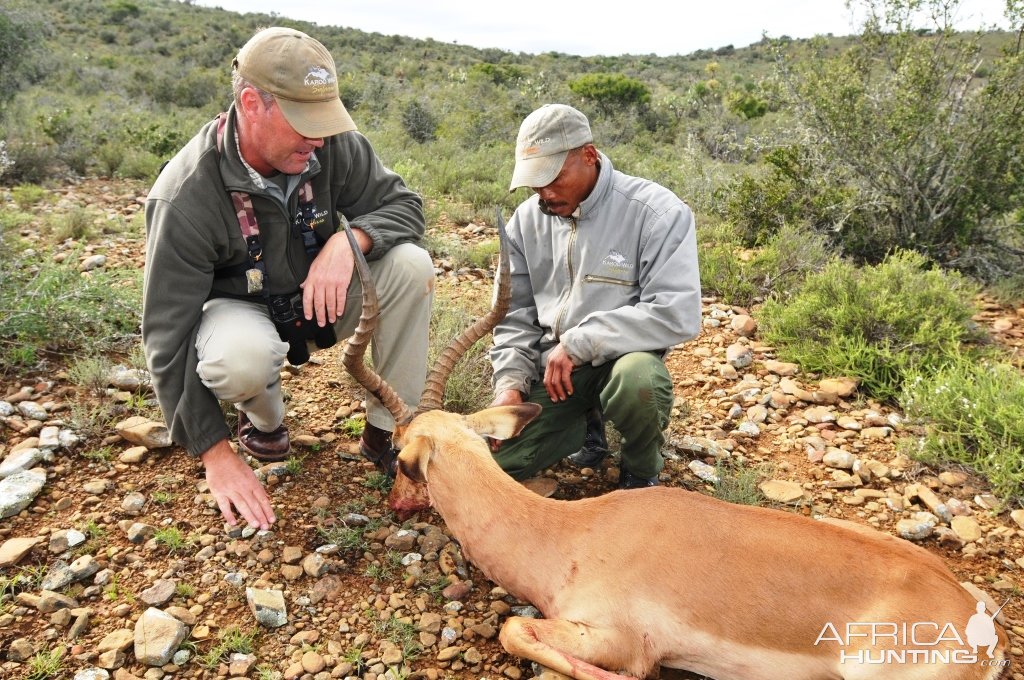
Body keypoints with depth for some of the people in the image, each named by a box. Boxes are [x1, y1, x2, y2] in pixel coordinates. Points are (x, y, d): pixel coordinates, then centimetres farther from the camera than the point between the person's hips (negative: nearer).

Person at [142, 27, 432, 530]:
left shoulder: (333, 145, -19)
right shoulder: (186, 195, -28)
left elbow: (402, 204, -9)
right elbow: (168, 335, -25)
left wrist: (348, 239, -33)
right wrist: (215, 453, -25)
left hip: (322, 296, 4)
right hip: (239, 309, -3)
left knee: (410, 265, -22)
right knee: (240, 358, -39)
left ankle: (385, 433, -10)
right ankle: (262, 419, 1)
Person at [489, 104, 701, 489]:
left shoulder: (657, 212, -14)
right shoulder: (527, 220, 2)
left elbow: (677, 315, -22)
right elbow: (514, 314, 7)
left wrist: (578, 343, -21)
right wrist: (511, 381, -9)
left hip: (621, 357, -4)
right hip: (550, 364, 4)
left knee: (638, 380, -39)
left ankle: (642, 472, -3)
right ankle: (586, 422, 19)